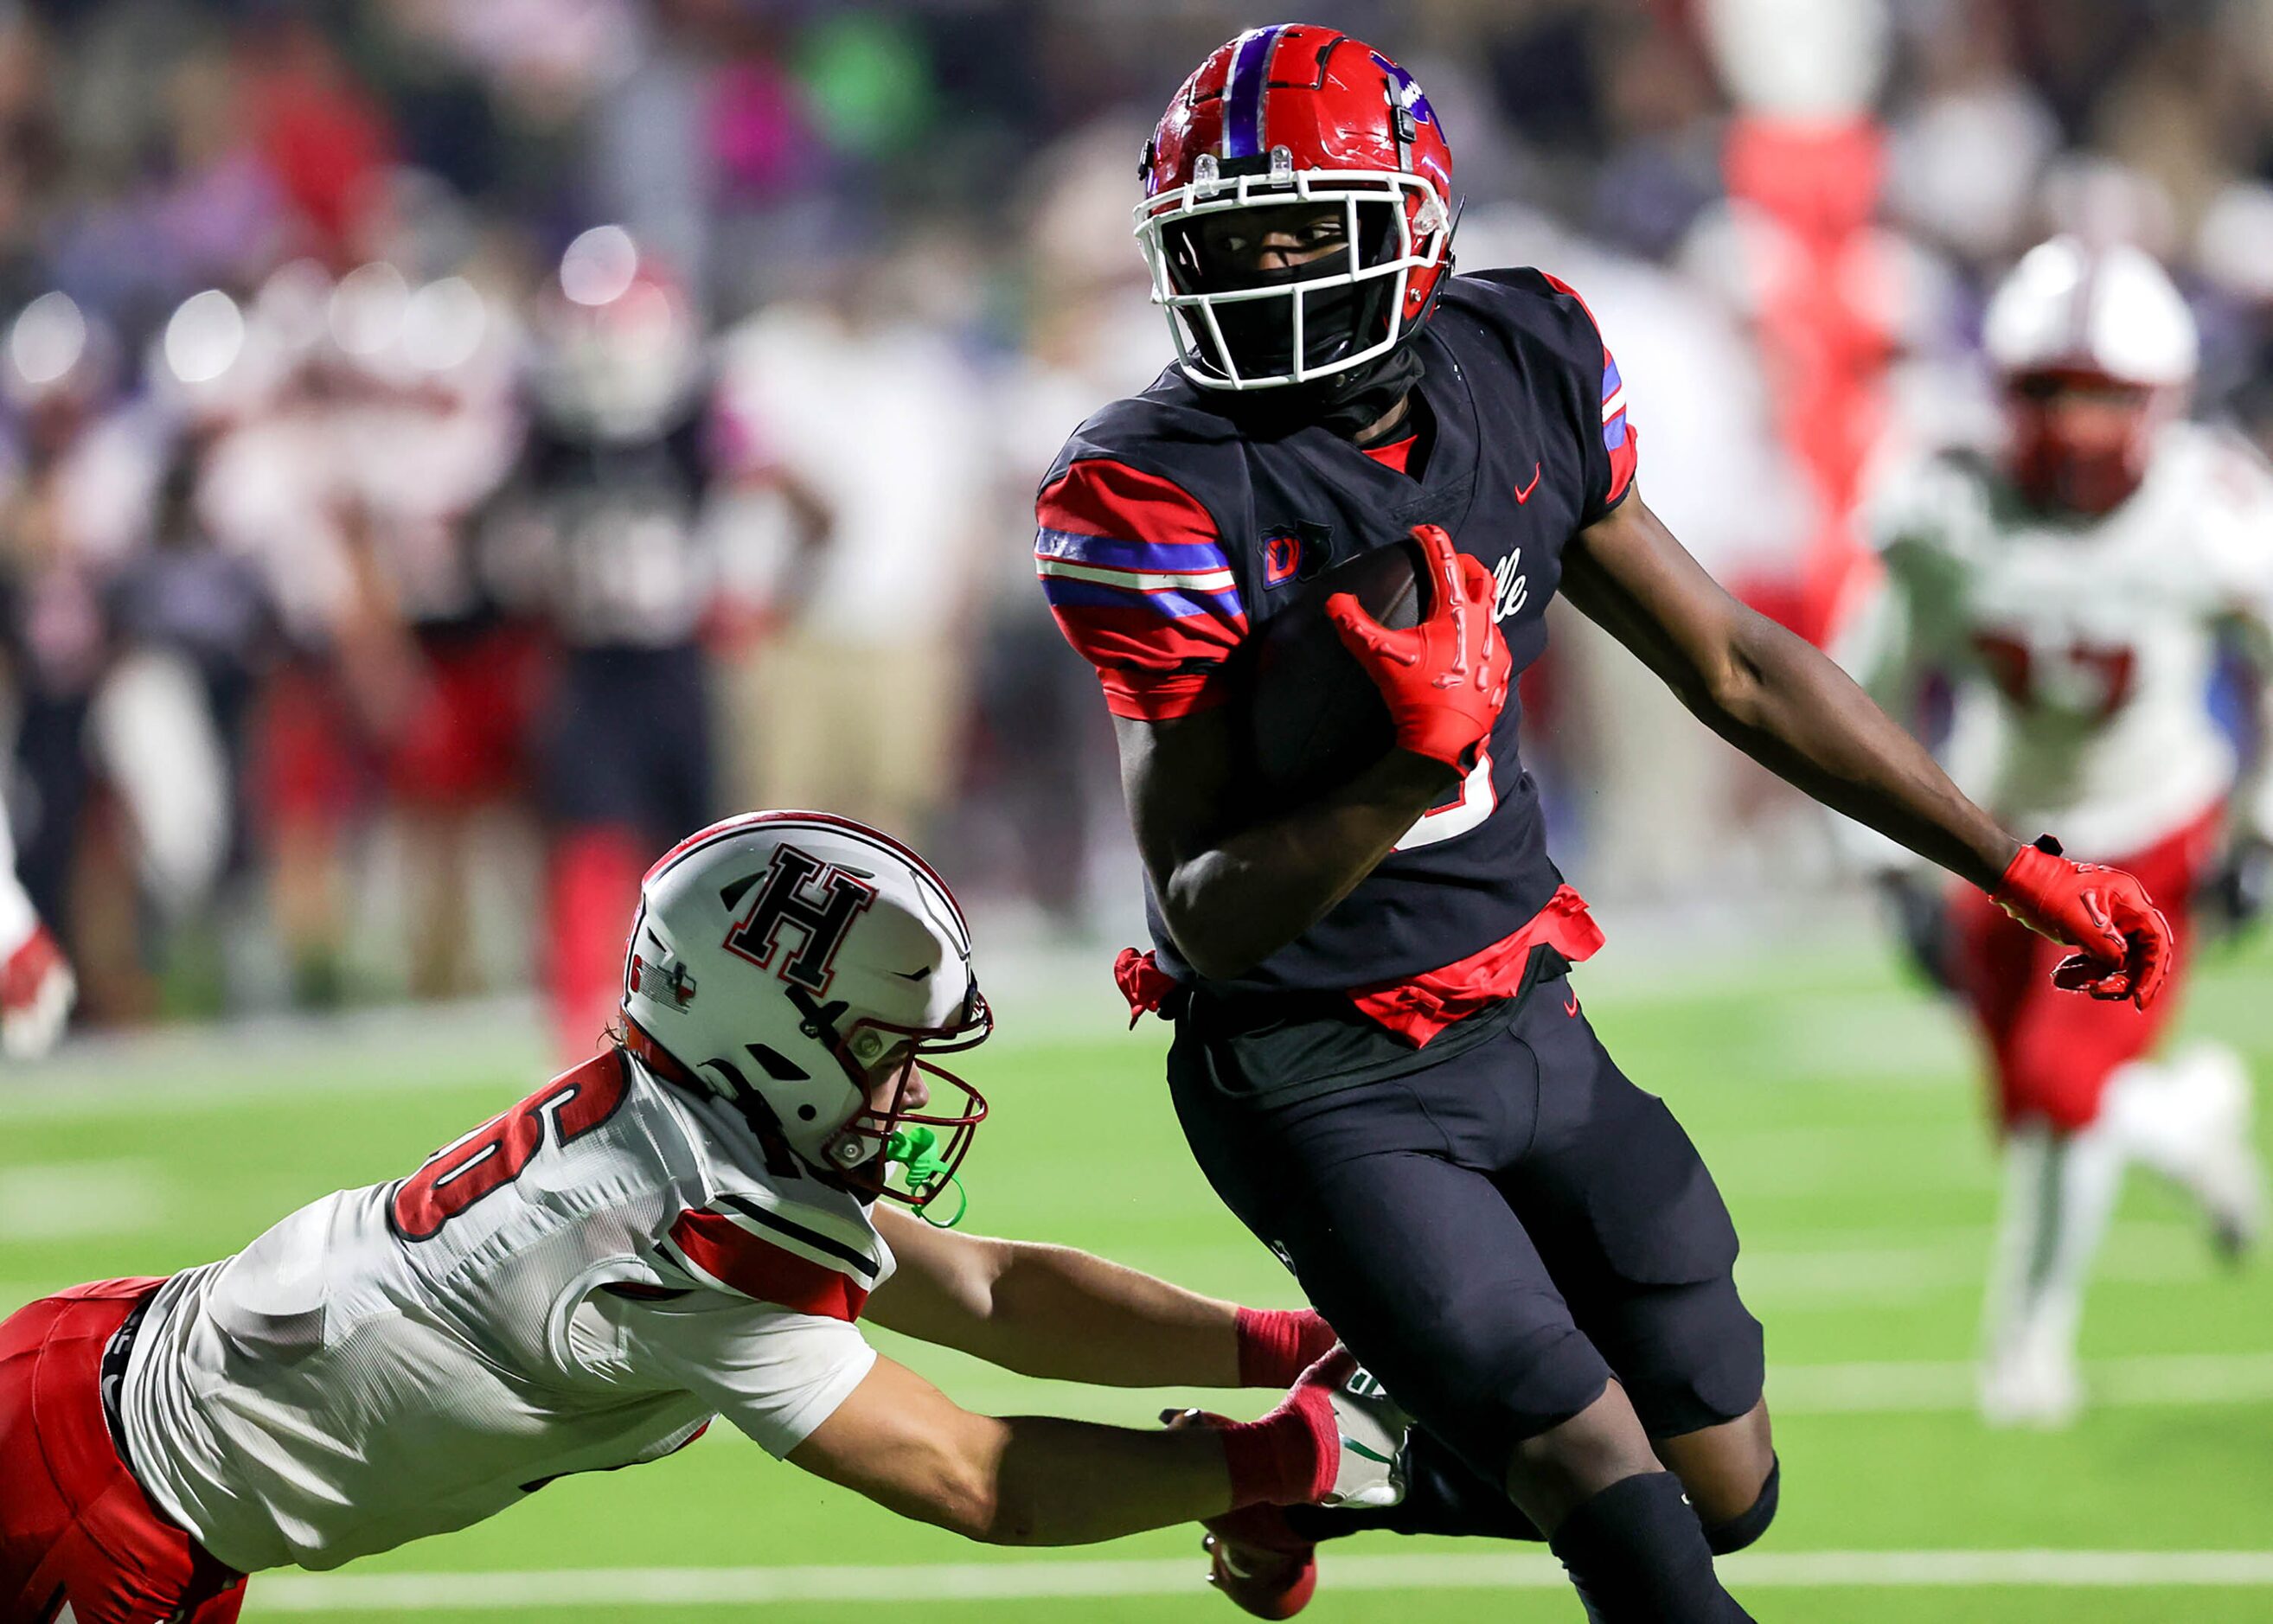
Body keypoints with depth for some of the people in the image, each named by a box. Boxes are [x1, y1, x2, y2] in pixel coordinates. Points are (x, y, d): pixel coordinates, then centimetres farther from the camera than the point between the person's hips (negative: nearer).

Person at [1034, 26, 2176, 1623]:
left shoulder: (1521, 375, -2)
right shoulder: (1164, 499, -19)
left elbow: (1734, 668, 9)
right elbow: (1207, 918, -18)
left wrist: (2019, 869, 10)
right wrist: (1411, 772, -35)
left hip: (1531, 1021, 6)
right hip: (1327, 1079, -6)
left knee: (1723, 1486, 10)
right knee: (1602, 1470, -18)